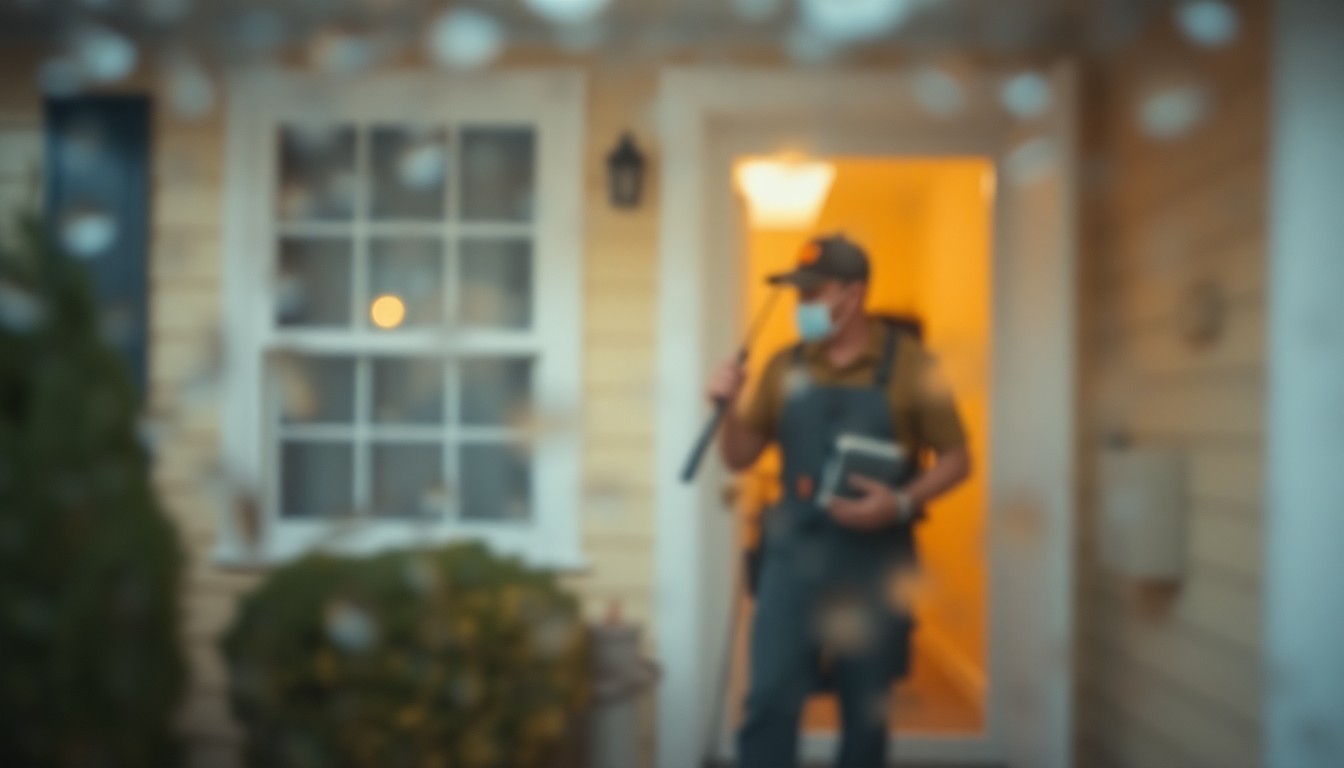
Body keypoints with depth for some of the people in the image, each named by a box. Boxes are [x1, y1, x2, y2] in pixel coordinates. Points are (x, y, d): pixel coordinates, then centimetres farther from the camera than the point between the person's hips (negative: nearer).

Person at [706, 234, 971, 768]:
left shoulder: (908, 363, -2)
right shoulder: (785, 366, 6)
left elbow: (955, 459, -1)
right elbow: (740, 457, 11)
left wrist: (902, 504, -18)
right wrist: (729, 407, -9)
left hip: (874, 559, -1)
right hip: (794, 553, 2)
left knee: (866, 710, 11)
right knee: (770, 699, -6)